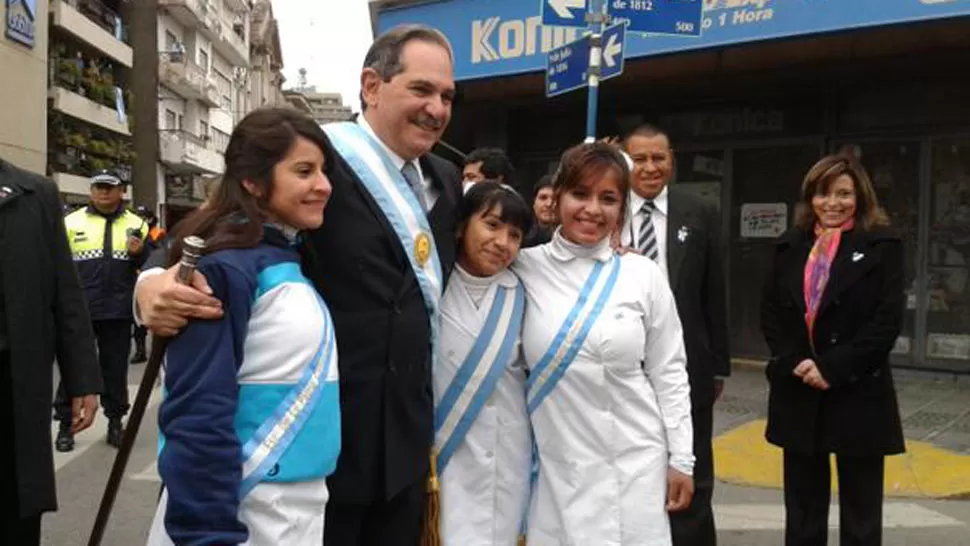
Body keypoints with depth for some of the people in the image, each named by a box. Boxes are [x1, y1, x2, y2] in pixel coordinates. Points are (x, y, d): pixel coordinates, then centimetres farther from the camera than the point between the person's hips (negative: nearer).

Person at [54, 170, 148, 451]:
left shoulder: (136, 224, 7)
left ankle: (115, 422, 20)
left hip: (118, 311, 1)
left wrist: (139, 253, -11)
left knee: (116, 368, 9)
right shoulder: (72, 222, 3)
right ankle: (66, 424, 16)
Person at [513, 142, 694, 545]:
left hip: (634, 462, 1)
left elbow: (669, 372, 2)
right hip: (555, 465, 0)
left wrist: (681, 458, 2)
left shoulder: (644, 275, -3)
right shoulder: (525, 268, -4)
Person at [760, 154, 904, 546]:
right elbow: (770, 313, 5)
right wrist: (795, 363, -10)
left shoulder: (882, 246, -2)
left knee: (860, 511, 9)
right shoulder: (789, 247, 8)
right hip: (797, 393, 3)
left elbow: (888, 319, -10)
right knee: (802, 507, 13)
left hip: (859, 394, -3)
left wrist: (832, 368, -15)